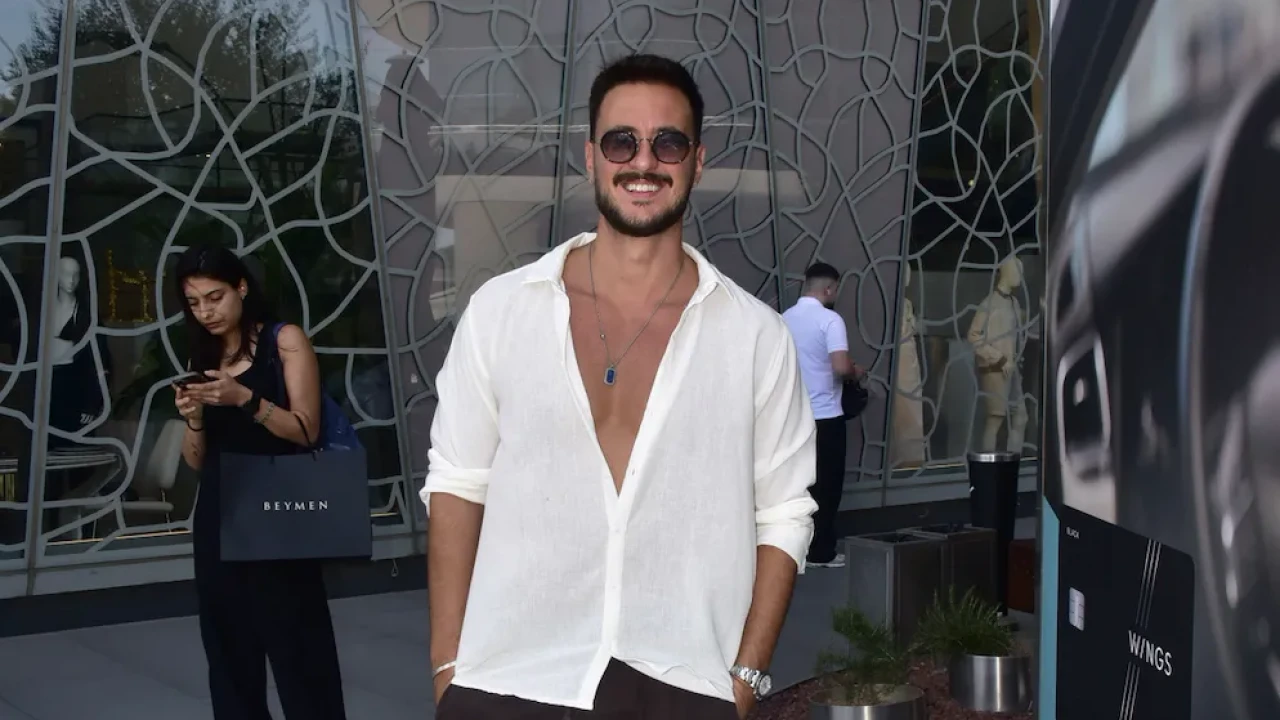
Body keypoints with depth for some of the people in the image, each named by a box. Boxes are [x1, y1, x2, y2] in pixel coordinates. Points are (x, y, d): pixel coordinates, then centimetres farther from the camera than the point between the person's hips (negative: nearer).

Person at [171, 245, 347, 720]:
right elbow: (196, 461, 13)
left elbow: (306, 430, -8)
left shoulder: (285, 341, 0)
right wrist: (194, 419, -7)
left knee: (296, 645, -7)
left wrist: (245, 400, -20)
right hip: (218, 518, 5)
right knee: (229, 648, 6)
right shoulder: (202, 359, 14)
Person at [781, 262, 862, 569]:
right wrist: (855, 372, -3)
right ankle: (821, 552, 6)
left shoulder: (785, 319, 7)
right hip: (825, 415, -6)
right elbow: (840, 366, -24)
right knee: (826, 485, 2)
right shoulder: (830, 319, -14)